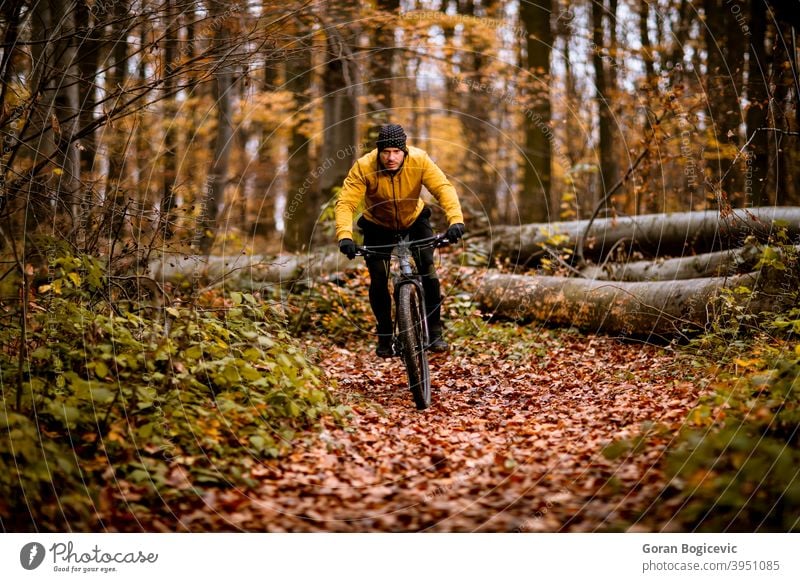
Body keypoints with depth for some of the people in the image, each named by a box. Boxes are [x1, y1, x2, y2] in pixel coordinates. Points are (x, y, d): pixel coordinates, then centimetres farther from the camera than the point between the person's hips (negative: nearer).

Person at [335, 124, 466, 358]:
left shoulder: (419, 160, -29)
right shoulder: (363, 167, -31)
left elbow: (443, 187, -37)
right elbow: (345, 202, -36)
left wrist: (456, 219, -54)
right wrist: (344, 235, -53)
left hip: (414, 220, 0)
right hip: (378, 226, 0)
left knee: (428, 270, -16)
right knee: (378, 280, -10)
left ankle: (434, 333, -6)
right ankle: (385, 337, 9)